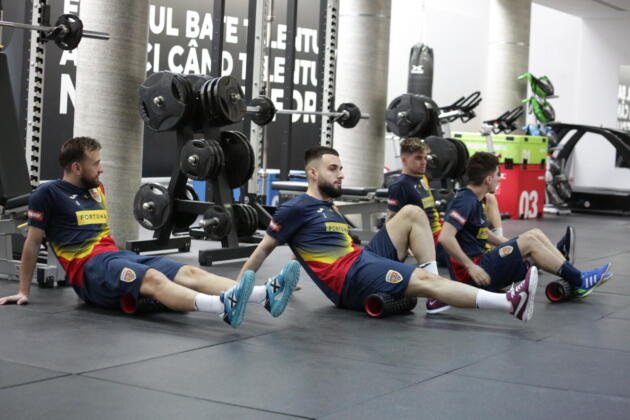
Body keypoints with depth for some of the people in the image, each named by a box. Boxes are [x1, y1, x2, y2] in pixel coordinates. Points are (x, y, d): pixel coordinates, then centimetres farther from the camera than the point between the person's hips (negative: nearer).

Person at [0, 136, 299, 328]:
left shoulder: (96, 191, 21)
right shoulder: (48, 194, 0)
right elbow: (32, 243, 3)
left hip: (118, 255, 7)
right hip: (89, 268, -7)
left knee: (188, 272, -19)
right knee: (153, 278, -37)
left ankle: (267, 294, -40)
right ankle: (223, 306, -66)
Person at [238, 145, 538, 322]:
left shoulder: (329, 208, 24)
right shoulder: (296, 208, -2)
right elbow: (264, 248, 0)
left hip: (365, 259, 9)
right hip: (352, 281, -9)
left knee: (412, 213, 1)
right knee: (426, 279, -26)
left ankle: (434, 296, -10)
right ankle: (511, 303, -39)